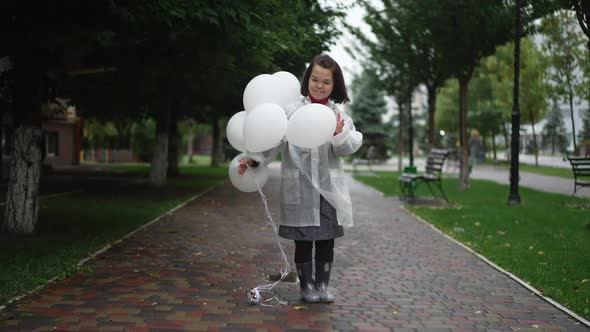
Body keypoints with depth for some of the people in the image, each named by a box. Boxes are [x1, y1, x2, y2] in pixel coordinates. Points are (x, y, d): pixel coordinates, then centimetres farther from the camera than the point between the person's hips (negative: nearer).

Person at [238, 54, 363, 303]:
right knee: (303, 240, 7)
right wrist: (254, 159, -22)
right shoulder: (292, 110, -4)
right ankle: (306, 285, 22)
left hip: (329, 187, 3)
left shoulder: (338, 115, 6)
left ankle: (322, 284, 24)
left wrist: (339, 133, -20)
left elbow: (349, 148, 0)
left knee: (326, 239, 10)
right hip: (299, 187, -3)